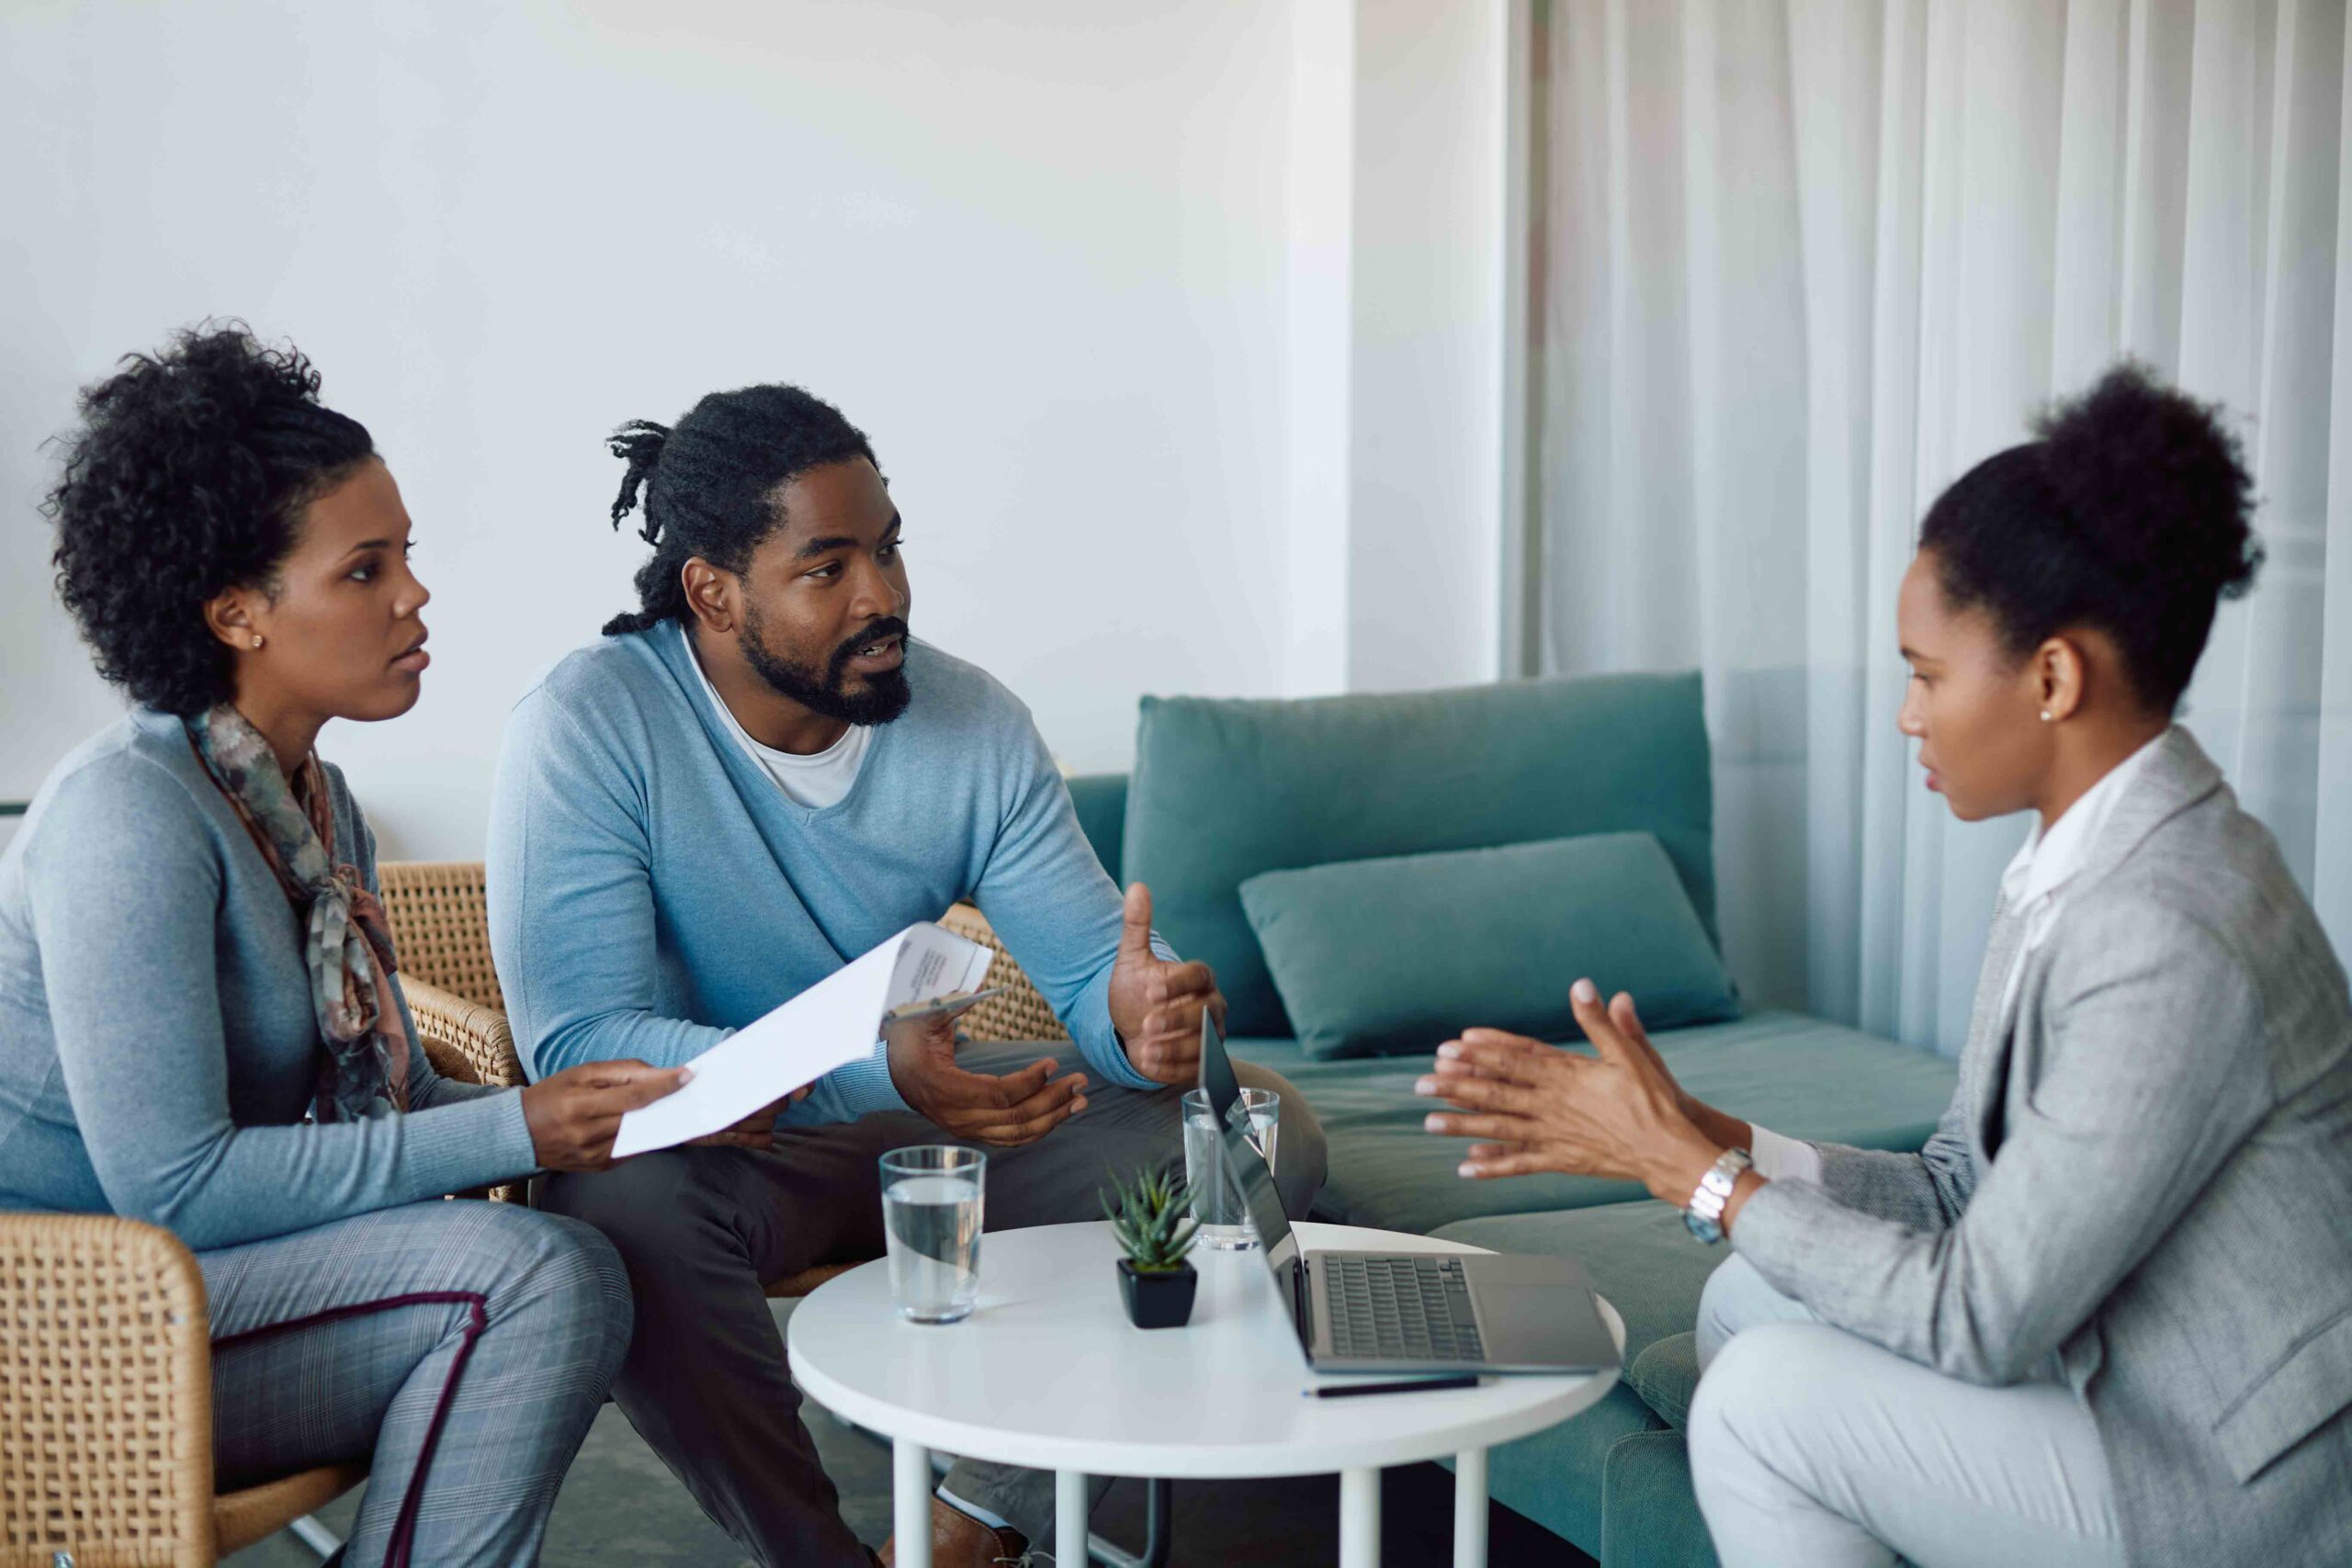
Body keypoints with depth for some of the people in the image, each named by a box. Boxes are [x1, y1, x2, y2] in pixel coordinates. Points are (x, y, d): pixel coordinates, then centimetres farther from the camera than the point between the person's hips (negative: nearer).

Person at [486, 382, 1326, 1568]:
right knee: (615, 1202, -39)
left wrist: (1139, 1014, -32)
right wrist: (875, 1073, -41)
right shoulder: (588, 728, -19)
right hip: (709, 1140, -4)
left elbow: (1090, 966, -4)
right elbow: (577, 1040, -28)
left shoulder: (974, 723, -5)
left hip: (930, 1106, 5)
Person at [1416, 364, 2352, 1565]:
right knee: (1752, 1299, 7)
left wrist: (1697, 1171, -17)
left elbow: (1979, 1323, -25)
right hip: (2131, 1370, 9)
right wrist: (1695, 1138, -7)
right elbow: (1962, 1191, 4)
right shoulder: (2081, 863, 2)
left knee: (1767, 1399, -13)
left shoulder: (2168, 937, -28)